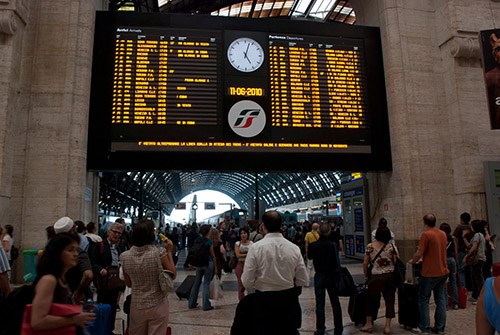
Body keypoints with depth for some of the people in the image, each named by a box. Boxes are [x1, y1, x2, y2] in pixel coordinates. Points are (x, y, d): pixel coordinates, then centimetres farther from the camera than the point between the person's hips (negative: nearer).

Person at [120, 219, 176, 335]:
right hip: (158, 306, -3)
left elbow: (129, 284, 4)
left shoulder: (125, 257, -9)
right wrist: (169, 252, -2)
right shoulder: (159, 253, -20)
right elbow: (173, 275, -5)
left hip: (137, 307, 3)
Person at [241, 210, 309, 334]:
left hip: (264, 301, -2)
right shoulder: (294, 248, -7)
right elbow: (304, 281, -2)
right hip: (289, 301, 3)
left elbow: (246, 282, -13)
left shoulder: (256, 248, -15)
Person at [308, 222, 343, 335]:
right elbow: (337, 262, -14)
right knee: (335, 303, 13)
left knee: (320, 304, 8)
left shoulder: (313, 246, -12)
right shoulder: (333, 245, -16)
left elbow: (310, 257, 6)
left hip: (319, 276, 0)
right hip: (332, 276, 0)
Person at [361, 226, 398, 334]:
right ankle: (387, 327, 14)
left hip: (376, 277, -1)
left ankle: (369, 324, 23)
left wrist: (366, 276, 10)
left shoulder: (370, 246, -4)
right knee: (389, 300, 10)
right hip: (390, 276, 1)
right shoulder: (391, 246, -3)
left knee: (371, 300, 13)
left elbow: (365, 263, -2)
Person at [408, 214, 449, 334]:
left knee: (423, 300, 4)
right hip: (443, 272, 7)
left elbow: (419, 253, -19)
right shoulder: (443, 234, 7)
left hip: (430, 273, -7)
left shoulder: (426, 235, -16)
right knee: (440, 299, 13)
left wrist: (412, 261, 0)